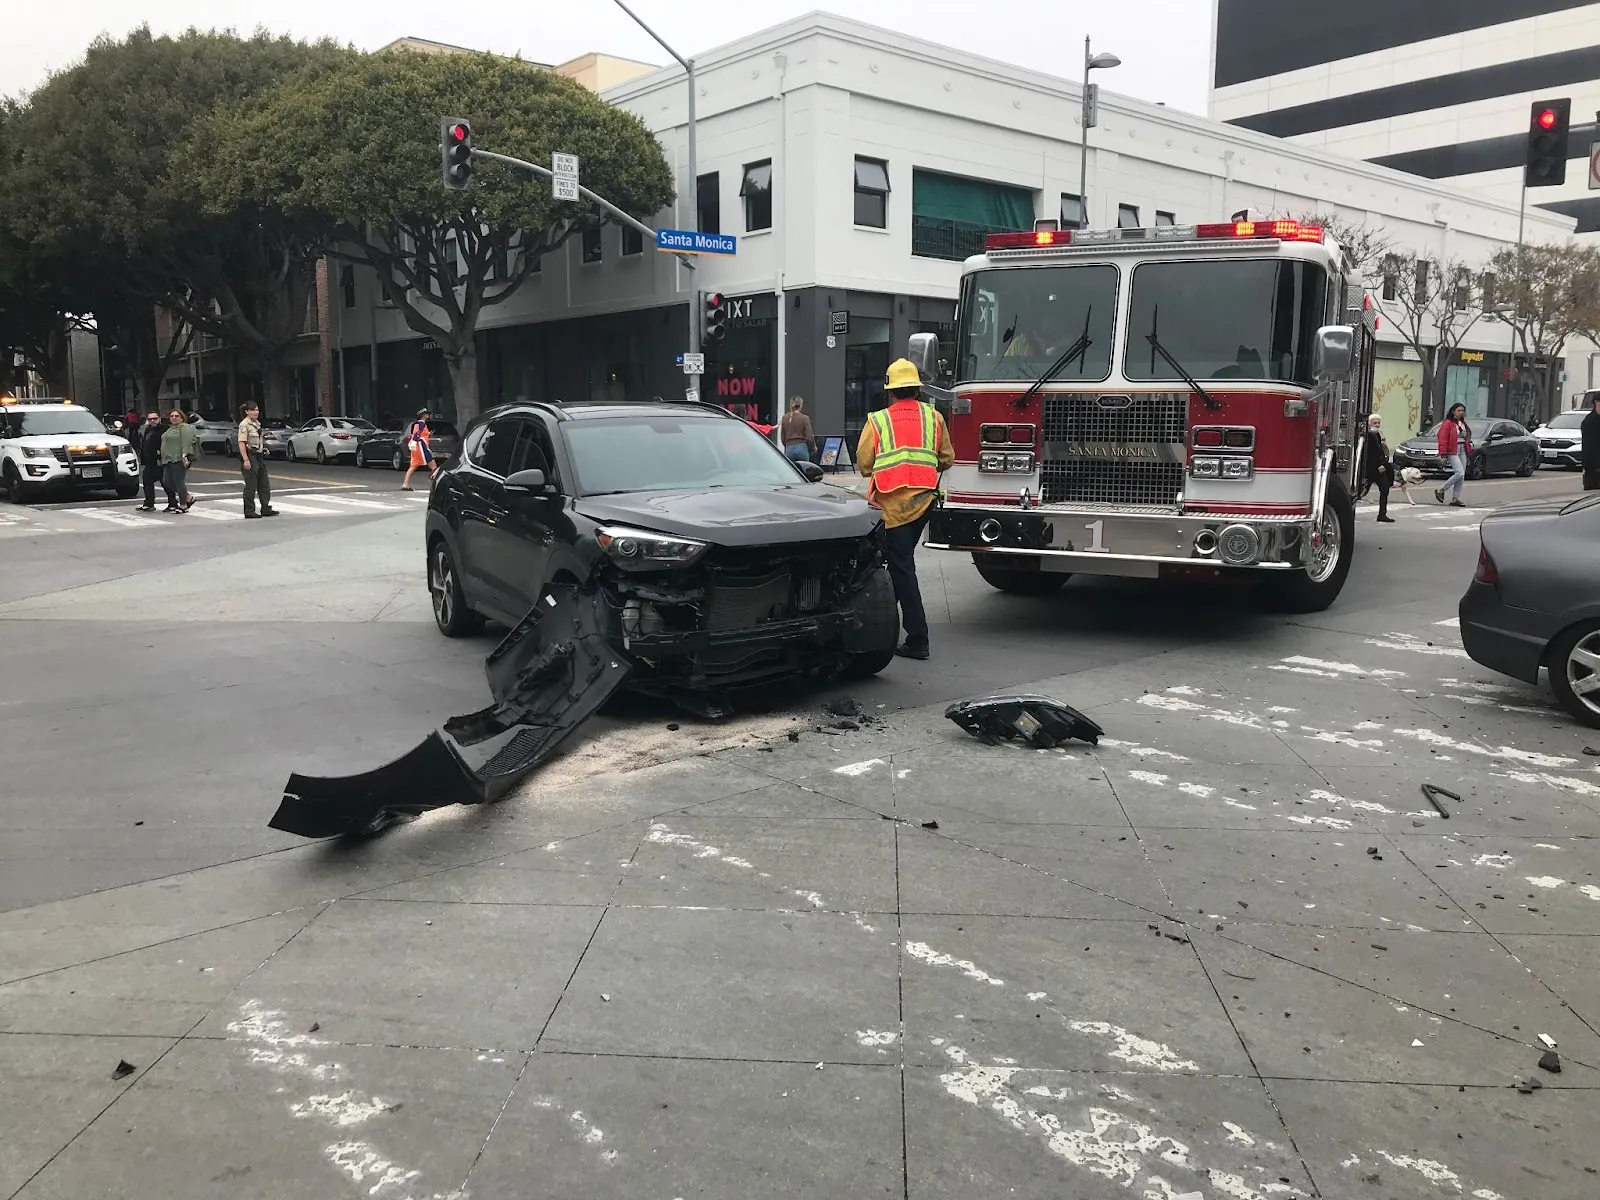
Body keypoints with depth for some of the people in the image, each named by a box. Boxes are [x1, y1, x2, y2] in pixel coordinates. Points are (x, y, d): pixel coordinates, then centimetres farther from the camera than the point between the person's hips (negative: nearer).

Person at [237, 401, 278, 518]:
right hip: (250, 457, -9)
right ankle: (249, 512, 3)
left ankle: (266, 509, 15)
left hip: (259, 456, 9)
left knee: (264, 484, 9)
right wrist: (246, 460, -25)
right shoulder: (244, 425, -12)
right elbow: (241, 443, -18)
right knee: (251, 486, -4)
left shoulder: (257, 423, 14)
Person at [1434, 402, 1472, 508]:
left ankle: (1455, 499, 7)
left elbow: (1466, 438, 23)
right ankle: (1440, 490, -3)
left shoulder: (1463, 424, 17)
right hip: (1452, 451, -8)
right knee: (1459, 473, -19)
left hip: (1462, 451, 8)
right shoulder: (1448, 423, -8)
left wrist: (1468, 452, 17)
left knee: (1461, 477, 4)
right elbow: (1442, 440, -12)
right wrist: (1443, 455, -17)